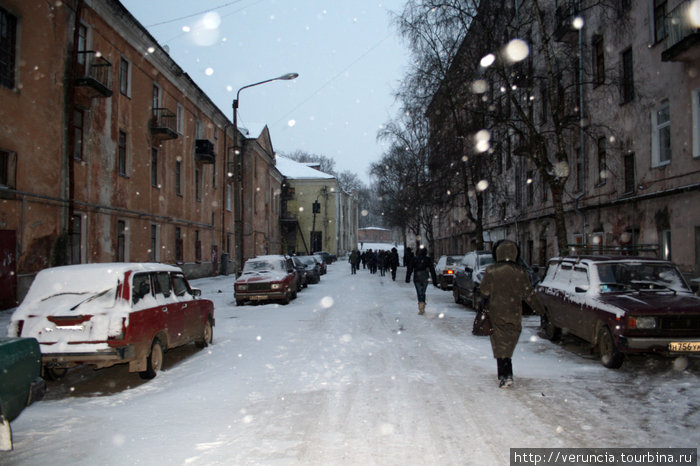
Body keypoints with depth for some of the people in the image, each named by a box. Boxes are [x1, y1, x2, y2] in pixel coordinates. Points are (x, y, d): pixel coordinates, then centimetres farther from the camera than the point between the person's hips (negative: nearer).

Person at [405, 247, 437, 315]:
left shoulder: (414, 259, -1)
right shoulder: (428, 259, 0)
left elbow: (409, 269, 0)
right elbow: (432, 270, 2)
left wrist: (407, 278, 6)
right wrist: (434, 280, 7)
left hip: (416, 279, -1)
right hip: (425, 279, 1)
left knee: (420, 293, -3)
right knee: (423, 293, 16)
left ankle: (421, 309, -16)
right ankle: (422, 308, 20)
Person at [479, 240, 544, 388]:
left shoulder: (491, 271, -8)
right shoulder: (521, 272, -3)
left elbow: (484, 291, -6)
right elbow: (528, 294, 1)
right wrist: (539, 309, 14)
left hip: (497, 314, -2)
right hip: (515, 315, 2)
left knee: (500, 345, 4)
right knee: (508, 345, 15)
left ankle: (504, 376, -6)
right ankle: (507, 375, 17)